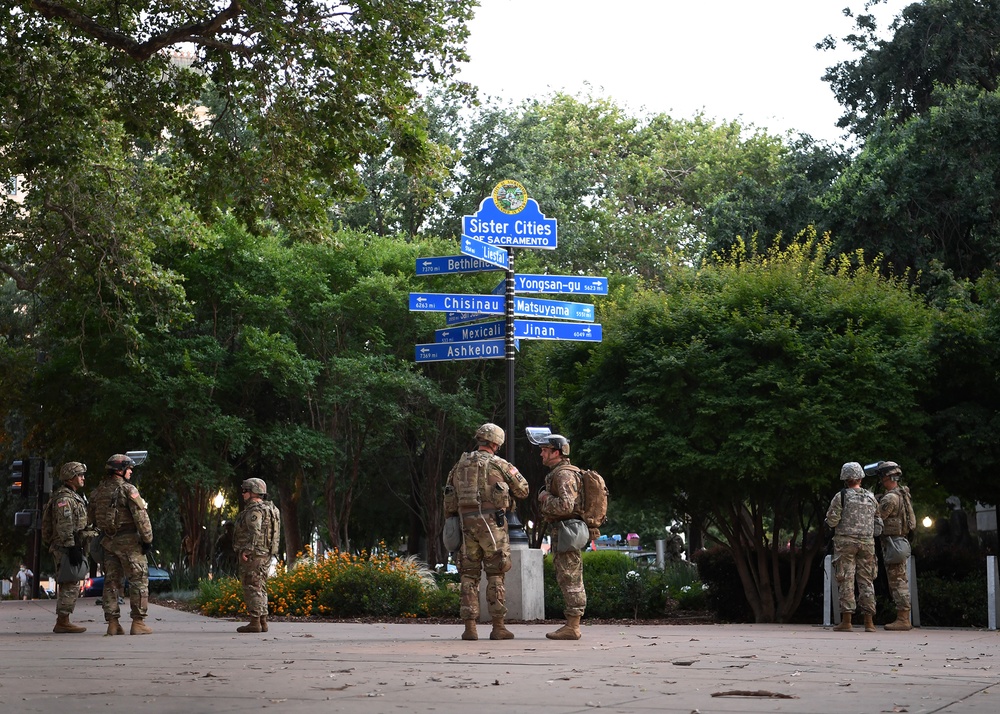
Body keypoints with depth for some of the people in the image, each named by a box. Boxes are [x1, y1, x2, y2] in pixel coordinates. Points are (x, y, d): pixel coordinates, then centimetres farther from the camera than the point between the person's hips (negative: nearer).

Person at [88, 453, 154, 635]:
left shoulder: (99, 491, 10)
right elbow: (141, 517, -16)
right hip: (128, 540, -6)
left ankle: (112, 623, 7)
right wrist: (147, 539, -10)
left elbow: (91, 515, 18)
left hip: (108, 541, 6)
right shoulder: (128, 490, -12)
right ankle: (138, 623, -4)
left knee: (111, 582, 10)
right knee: (138, 580, -1)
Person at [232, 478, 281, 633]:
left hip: (252, 555, -10)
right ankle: (263, 622, 13)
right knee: (260, 588, 12)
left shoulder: (254, 511, -13)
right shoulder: (268, 509, 18)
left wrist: (247, 550, -27)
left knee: (252, 588, -8)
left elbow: (255, 532, -26)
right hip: (265, 555, 10)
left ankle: (255, 622, -9)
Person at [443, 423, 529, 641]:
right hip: (492, 523, -4)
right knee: (495, 575, 1)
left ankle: (470, 627, 3)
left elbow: (449, 500, 12)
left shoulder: (460, 465, 12)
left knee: (469, 575, 7)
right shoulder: (499, 465, -2)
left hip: (467, 523, 4)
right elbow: (523, 490, 9)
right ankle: (498, 626, 1)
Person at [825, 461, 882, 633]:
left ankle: (846, 620, -7)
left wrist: (830, 519, 12)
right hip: (867, 542, 4)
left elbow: (832, 521, -8)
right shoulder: (871, 498, 9)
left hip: (846, 541, -3)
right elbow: (878, 523, 10)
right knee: (866, 580, 6)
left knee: (846, 580, -3)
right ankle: (869, 621, 3)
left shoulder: (842, 496, -4)